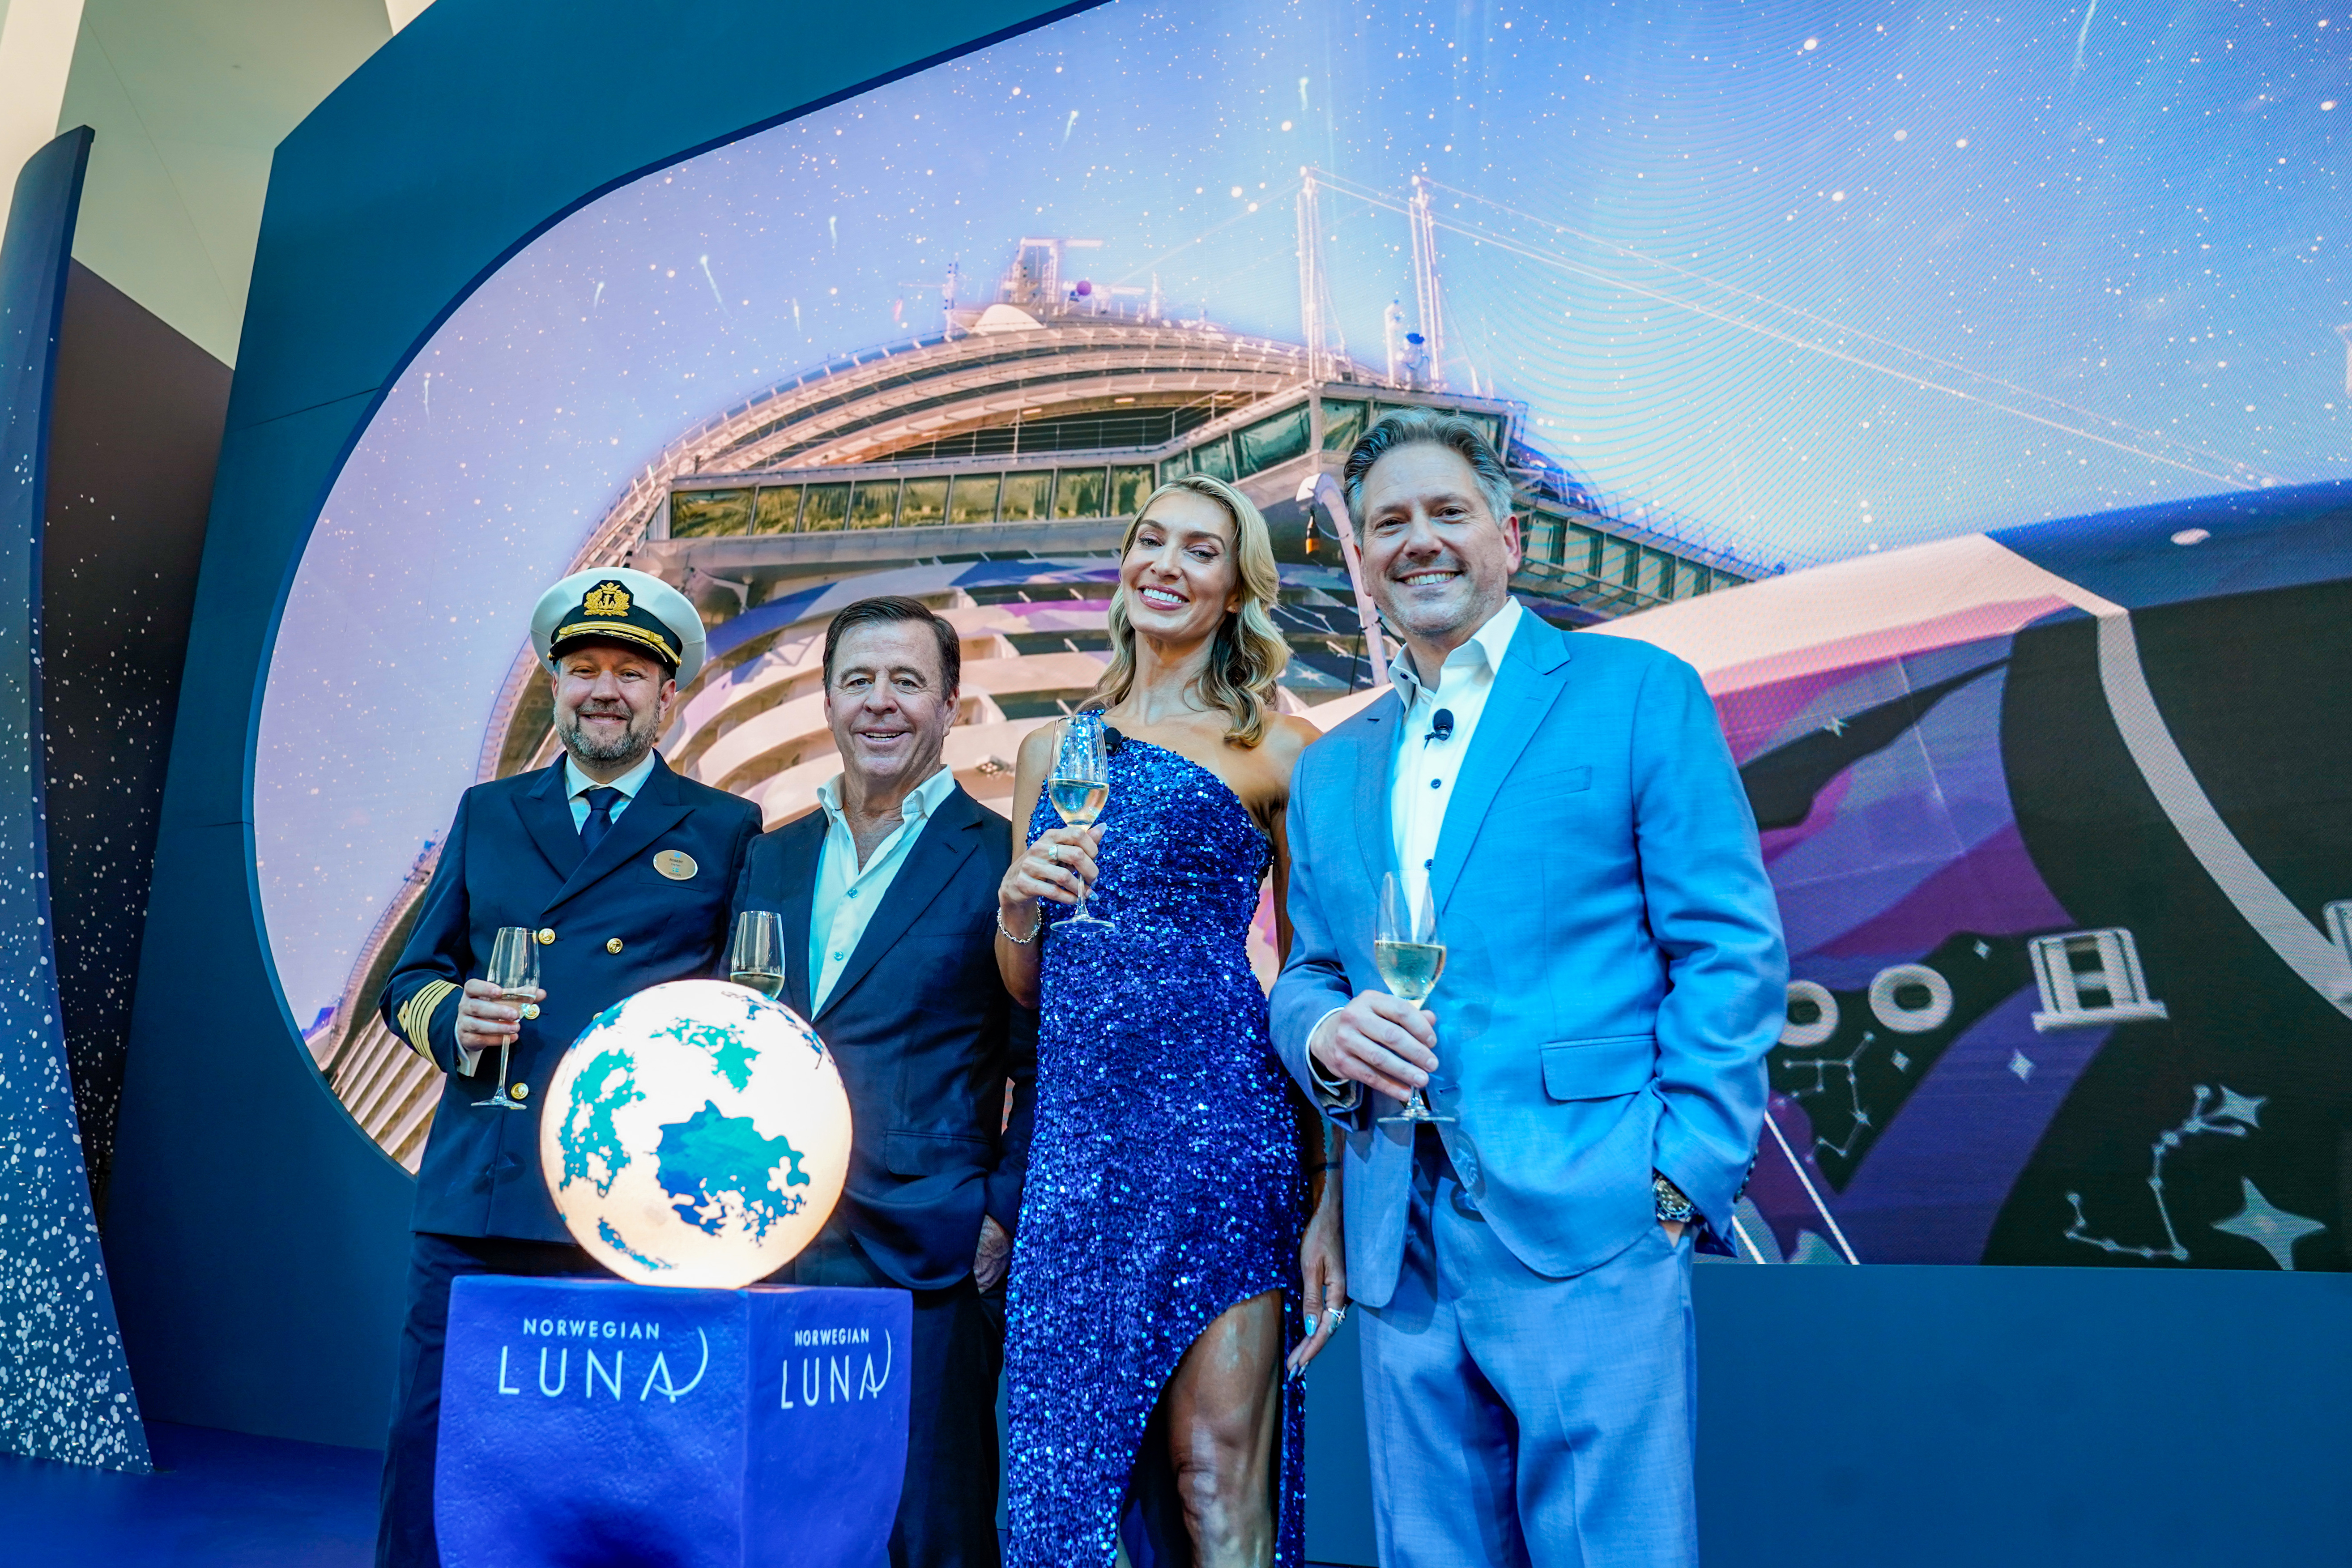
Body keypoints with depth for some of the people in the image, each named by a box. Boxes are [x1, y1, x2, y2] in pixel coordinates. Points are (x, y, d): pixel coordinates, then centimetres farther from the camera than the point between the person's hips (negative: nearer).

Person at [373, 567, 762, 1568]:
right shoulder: (487, 814, 15)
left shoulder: (727, 834, 7)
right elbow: (411, 979, 17)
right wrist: (451, 1019, -4)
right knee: (430, 1454, 7)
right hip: (476, 1199, 3)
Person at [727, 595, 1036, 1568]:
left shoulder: (1004, 859, -3)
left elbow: (1042, 1068, -2)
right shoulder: (770, 858, 13)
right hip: (774, 1251, 5)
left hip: (931, 1265, -4)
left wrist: (1005, 1218, -10)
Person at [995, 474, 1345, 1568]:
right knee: (1071, 1451, 10)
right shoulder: (1052, 750, 15)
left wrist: (1329, 1205, -4)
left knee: (1217, 1477, -1)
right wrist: (1016, 908, -4)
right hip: (1075, 1133, 4)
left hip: (1221, 1112, -4)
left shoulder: (1280, 750, 3)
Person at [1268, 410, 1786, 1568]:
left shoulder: (1639, 692, 2)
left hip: (1585, 1223, -4)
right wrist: (1325, 1031, -5)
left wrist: (1685, 1176, -11)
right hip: (1400, 1245, 5)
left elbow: (1731, 948, -3)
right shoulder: (1332, 767, 16)